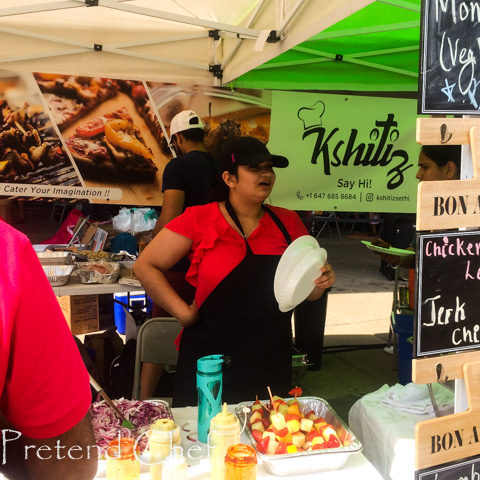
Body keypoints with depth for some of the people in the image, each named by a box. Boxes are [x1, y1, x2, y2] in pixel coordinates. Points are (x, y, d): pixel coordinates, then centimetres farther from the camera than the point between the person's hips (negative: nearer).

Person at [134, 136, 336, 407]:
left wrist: (320, 284, -10)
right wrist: (184, 313, -10)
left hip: (271, 363, 3)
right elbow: (145, 266, -5)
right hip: (210, 360, -3)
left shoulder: (288, 222, 4)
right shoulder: (200, 219, -6)